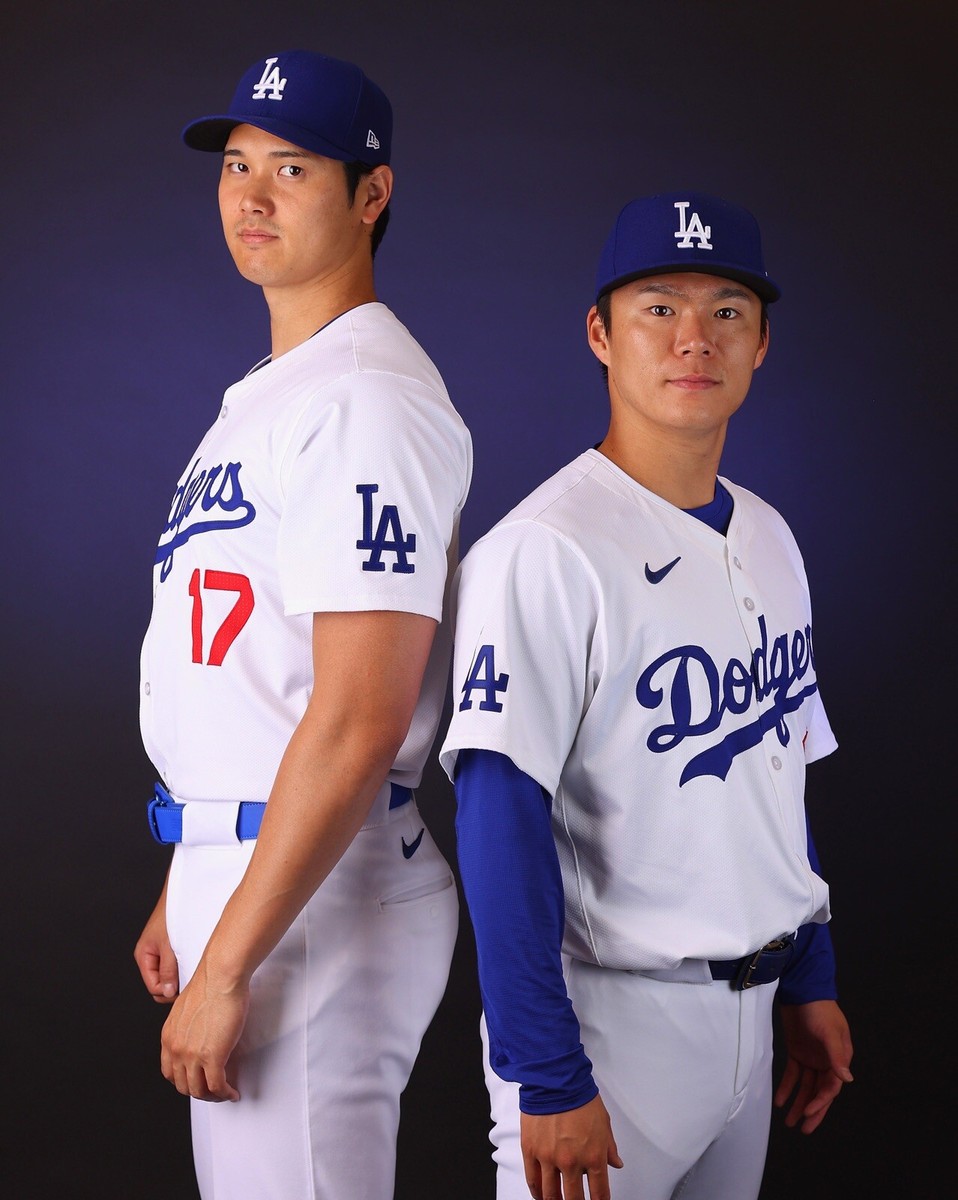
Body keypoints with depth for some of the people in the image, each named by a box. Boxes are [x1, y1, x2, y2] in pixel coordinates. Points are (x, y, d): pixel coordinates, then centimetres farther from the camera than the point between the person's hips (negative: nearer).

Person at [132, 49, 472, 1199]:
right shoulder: (260, 399, 16)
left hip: (314, 896, -10)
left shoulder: (369, 400, -16)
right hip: (236, 868, 10)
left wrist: (227, 965, -23)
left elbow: (359, 721, -23)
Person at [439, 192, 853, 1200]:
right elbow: (501, 825, -21)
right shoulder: (545, 550, -17)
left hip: (746, 1017, 7)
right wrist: (547, 1077, -23)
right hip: (609, 1019, -7)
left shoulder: (768, 539, 9)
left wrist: (811, 982, 15)